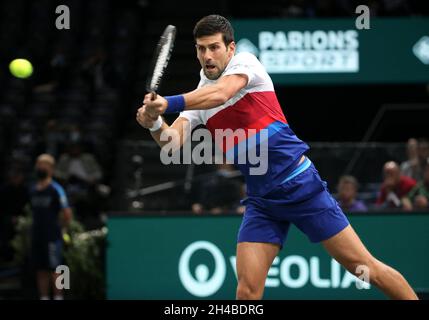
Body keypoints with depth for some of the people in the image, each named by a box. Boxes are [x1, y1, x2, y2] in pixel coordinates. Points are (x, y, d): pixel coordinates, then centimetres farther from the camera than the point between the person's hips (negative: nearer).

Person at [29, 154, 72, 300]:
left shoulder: (56, 190, -7)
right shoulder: (33, 190, 13)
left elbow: (67, 215, -8)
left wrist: (56, 228, 0)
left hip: (52, 238, -7)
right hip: (36, 237, 7)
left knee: (54, 270, -6)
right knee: (41, 270, 8)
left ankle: (58, 297, -4)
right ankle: (43, 298, 12)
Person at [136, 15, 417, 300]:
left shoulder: (245, 62, -5)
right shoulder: (197, 97, 9)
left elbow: (220, 94, -25)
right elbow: (172, 142, -6)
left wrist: (169, 104, -37)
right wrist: (155, 124, -27)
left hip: (300, 183, -4)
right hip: (261, 199, 4)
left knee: (363, 265, -4)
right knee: (248, 289, -9)